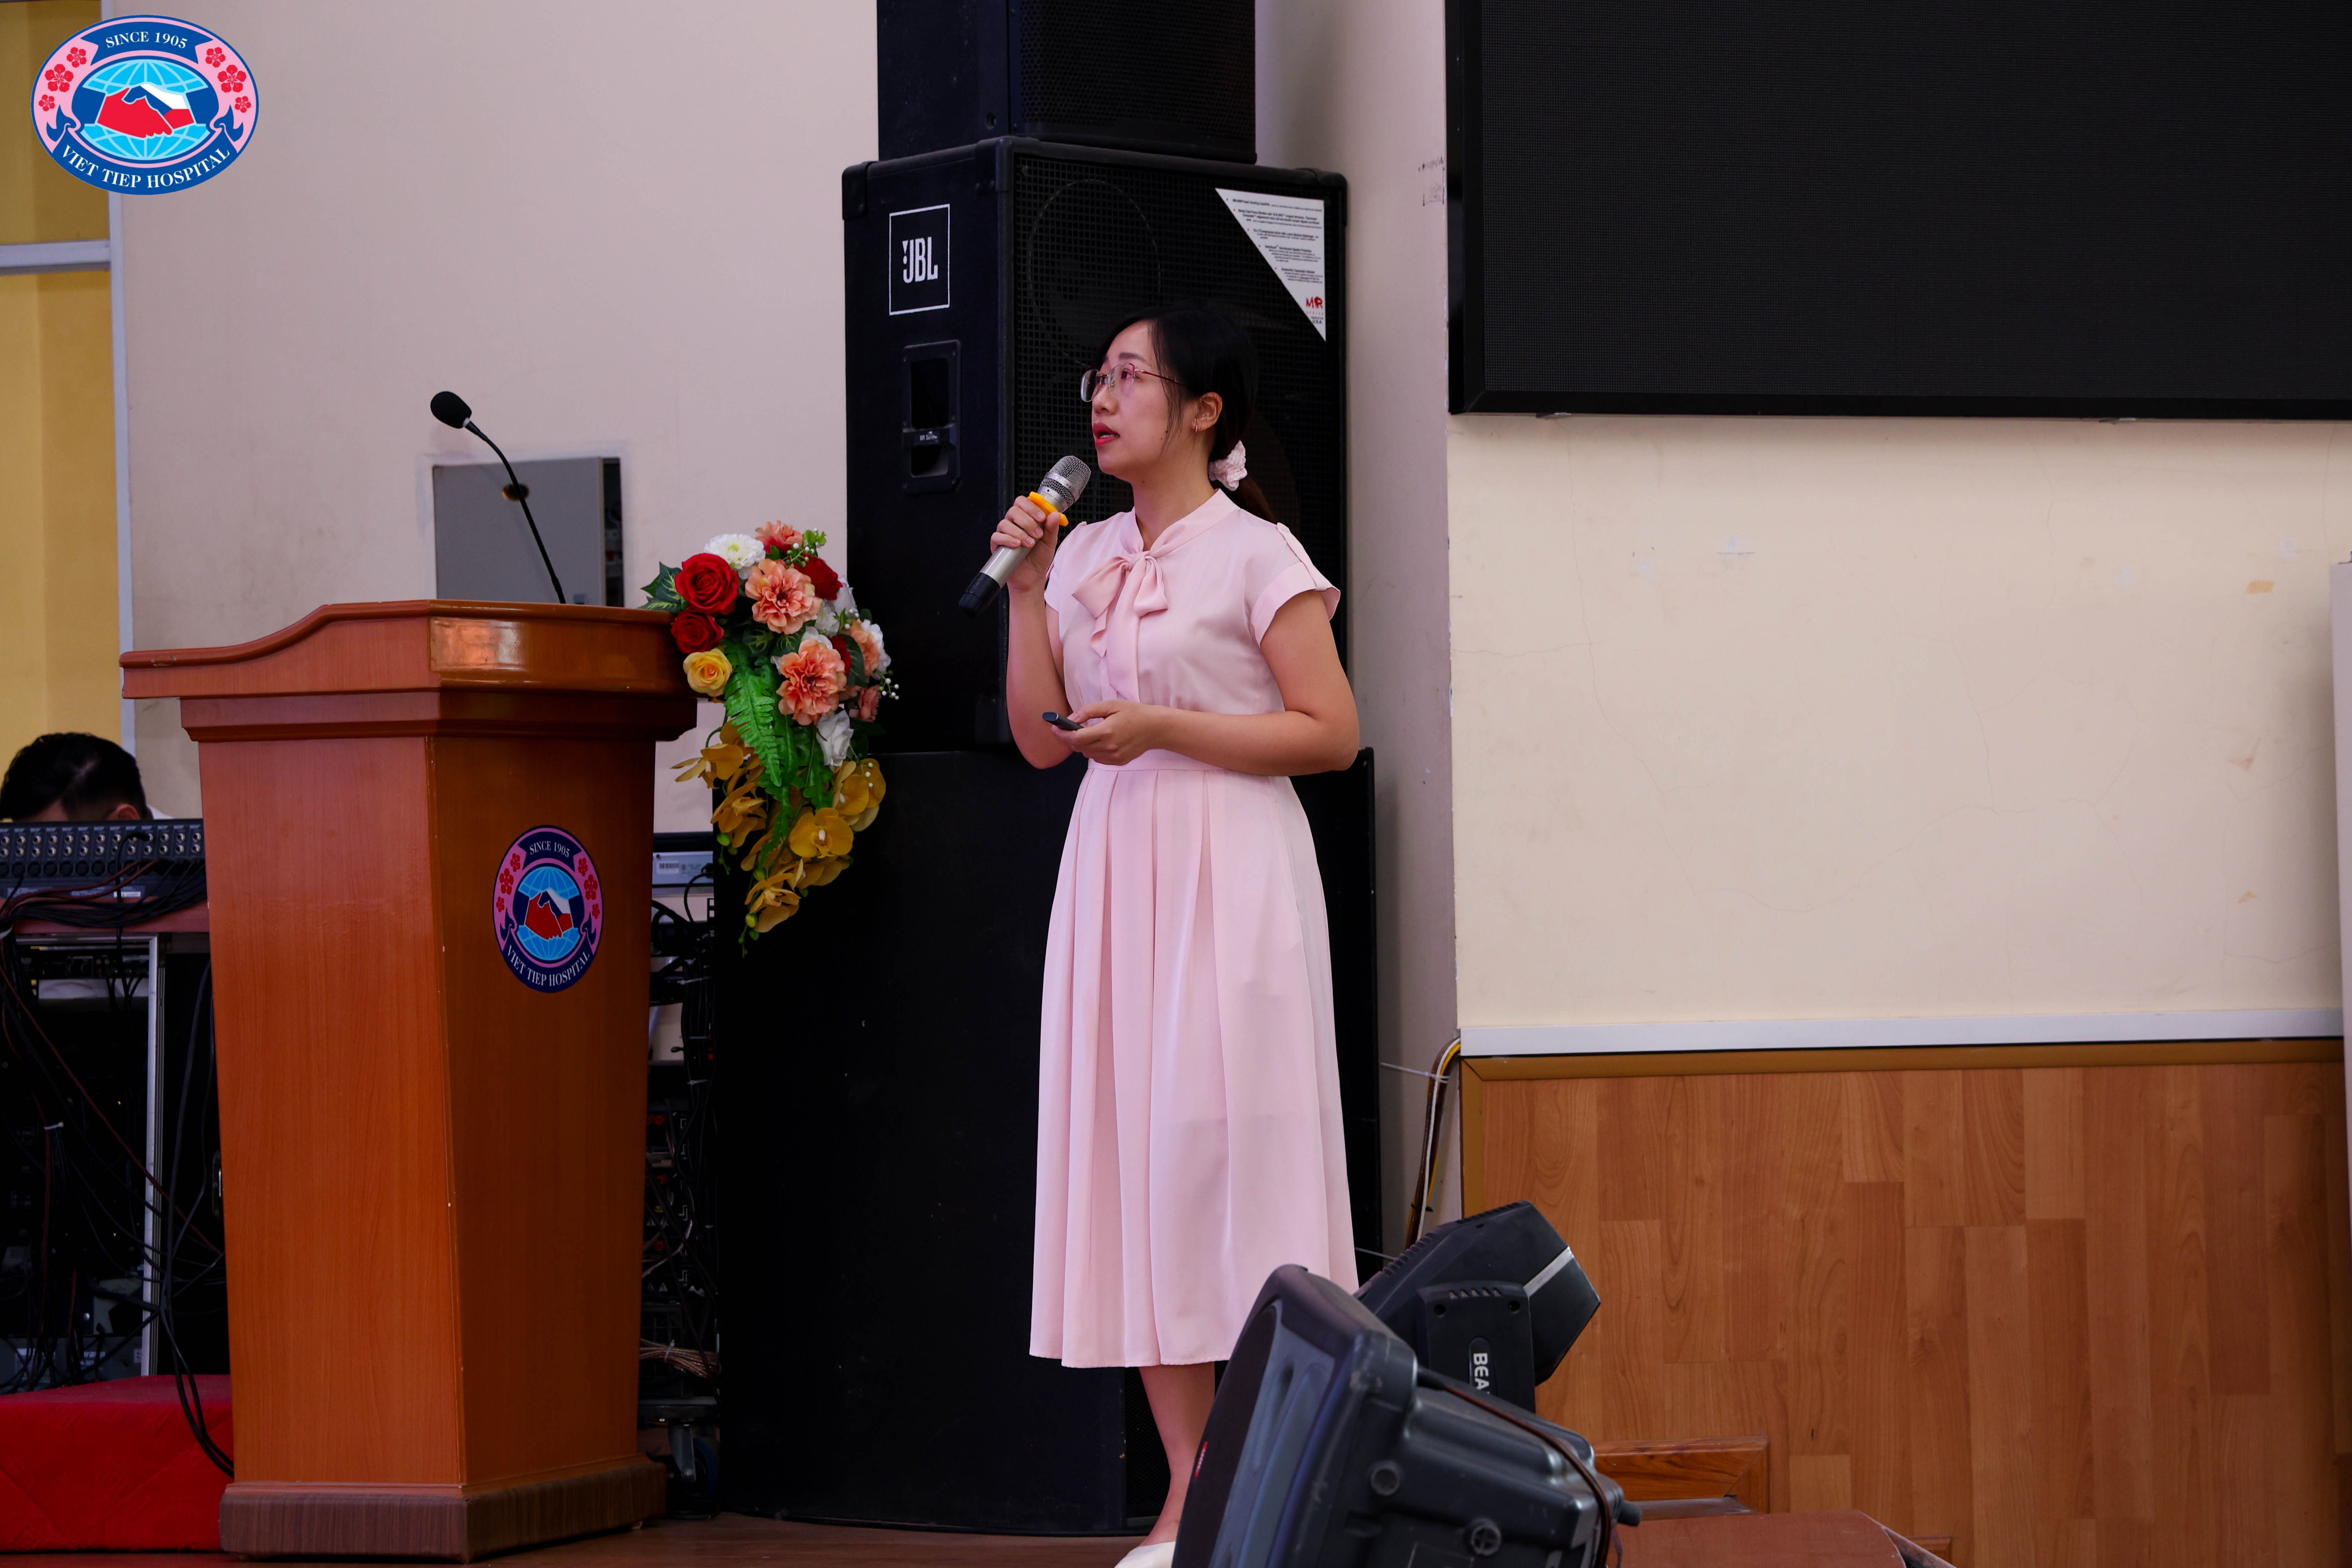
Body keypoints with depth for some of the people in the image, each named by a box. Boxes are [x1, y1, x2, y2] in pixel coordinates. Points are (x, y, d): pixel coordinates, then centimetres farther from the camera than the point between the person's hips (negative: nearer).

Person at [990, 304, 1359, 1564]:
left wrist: (1162, 728, -14)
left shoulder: (1254, 554, -4)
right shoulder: (1087, 555, 14)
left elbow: (1332, 733, -8)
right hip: (1113, 870, 6)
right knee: (1133, 1158, 3)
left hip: (1228, 875, -6)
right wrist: (1028, 589, 3)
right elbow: (1038, 739, 12)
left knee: (1227, 1148, -10)